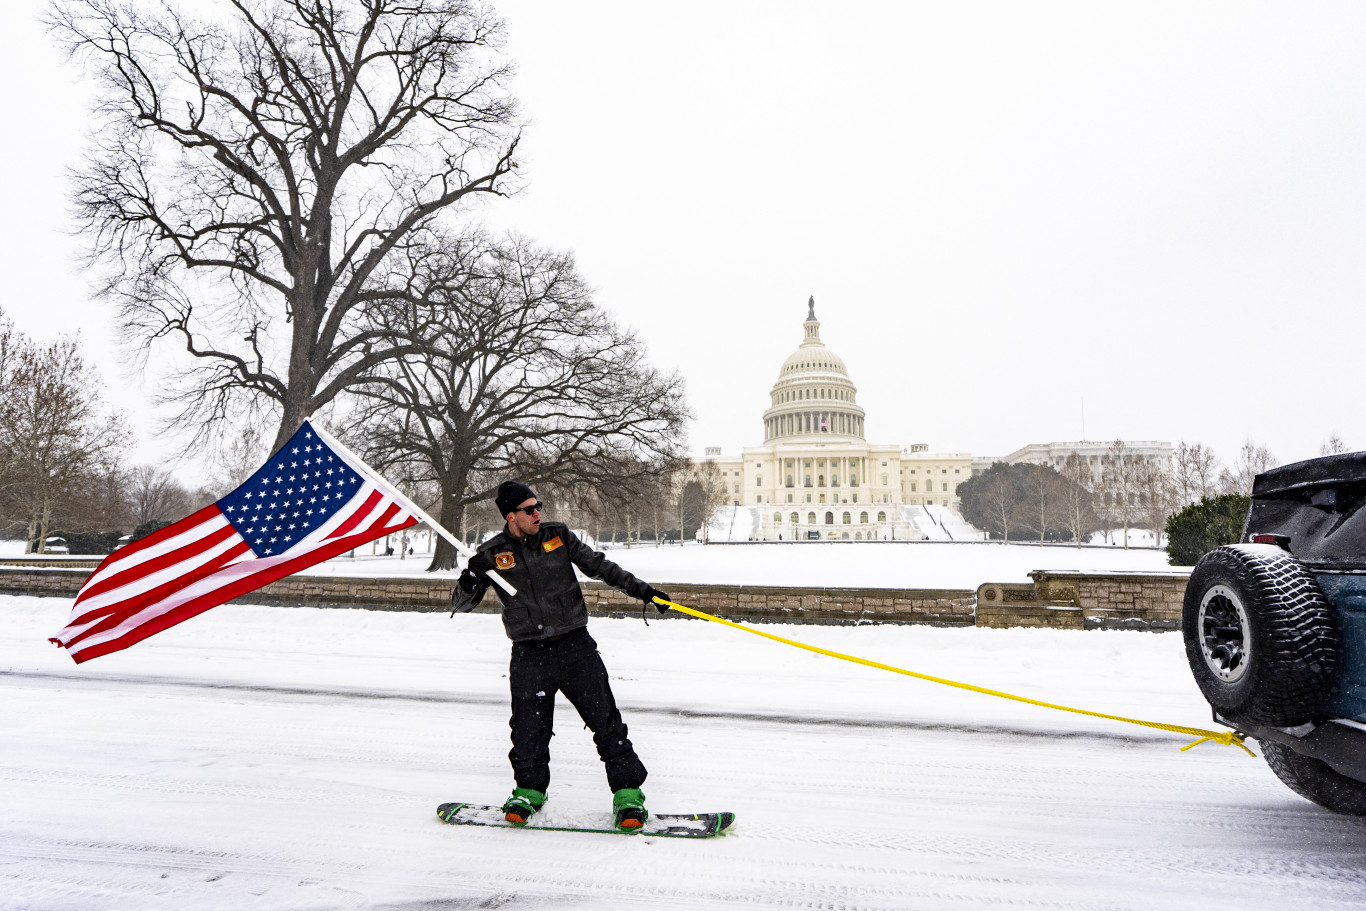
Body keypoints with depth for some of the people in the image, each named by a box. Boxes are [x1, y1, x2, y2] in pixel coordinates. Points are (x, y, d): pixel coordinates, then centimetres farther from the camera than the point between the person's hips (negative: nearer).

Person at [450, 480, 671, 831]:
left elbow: (598, 565, 11)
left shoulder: (559, 536, 3)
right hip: (530, 656, -1)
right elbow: (461, 605, 3)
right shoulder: (492, 554, -1)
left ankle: (628, 793, 10)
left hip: (576, 647, 1)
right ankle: (530, 790, 28)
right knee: (530, 731, 2)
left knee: (606, 721, -1)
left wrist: (640, 589, 8)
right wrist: (469, 582, -20)